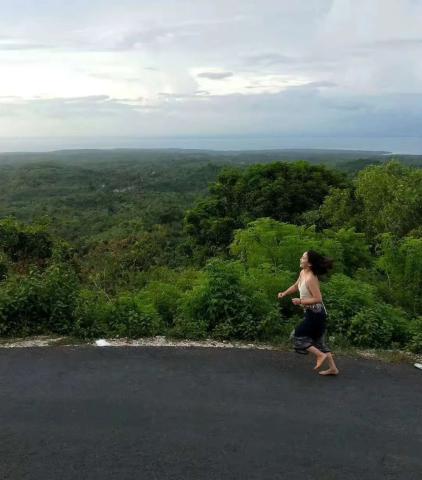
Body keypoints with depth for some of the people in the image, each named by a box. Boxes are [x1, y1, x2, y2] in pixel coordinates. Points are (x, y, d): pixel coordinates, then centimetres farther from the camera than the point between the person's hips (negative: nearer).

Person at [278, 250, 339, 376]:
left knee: (299, 336, -2)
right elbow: (296, 286, 22)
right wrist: (284, 293, 9)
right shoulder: (303, 273, 4)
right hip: (312, 312, 9)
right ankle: (333, 368, 22)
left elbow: (318, 299, -26)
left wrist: (300, 301, -22)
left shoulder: (311, 278, -24)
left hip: (315, 313, -9)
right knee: (318, 341, 15)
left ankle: (321, 355, 3)